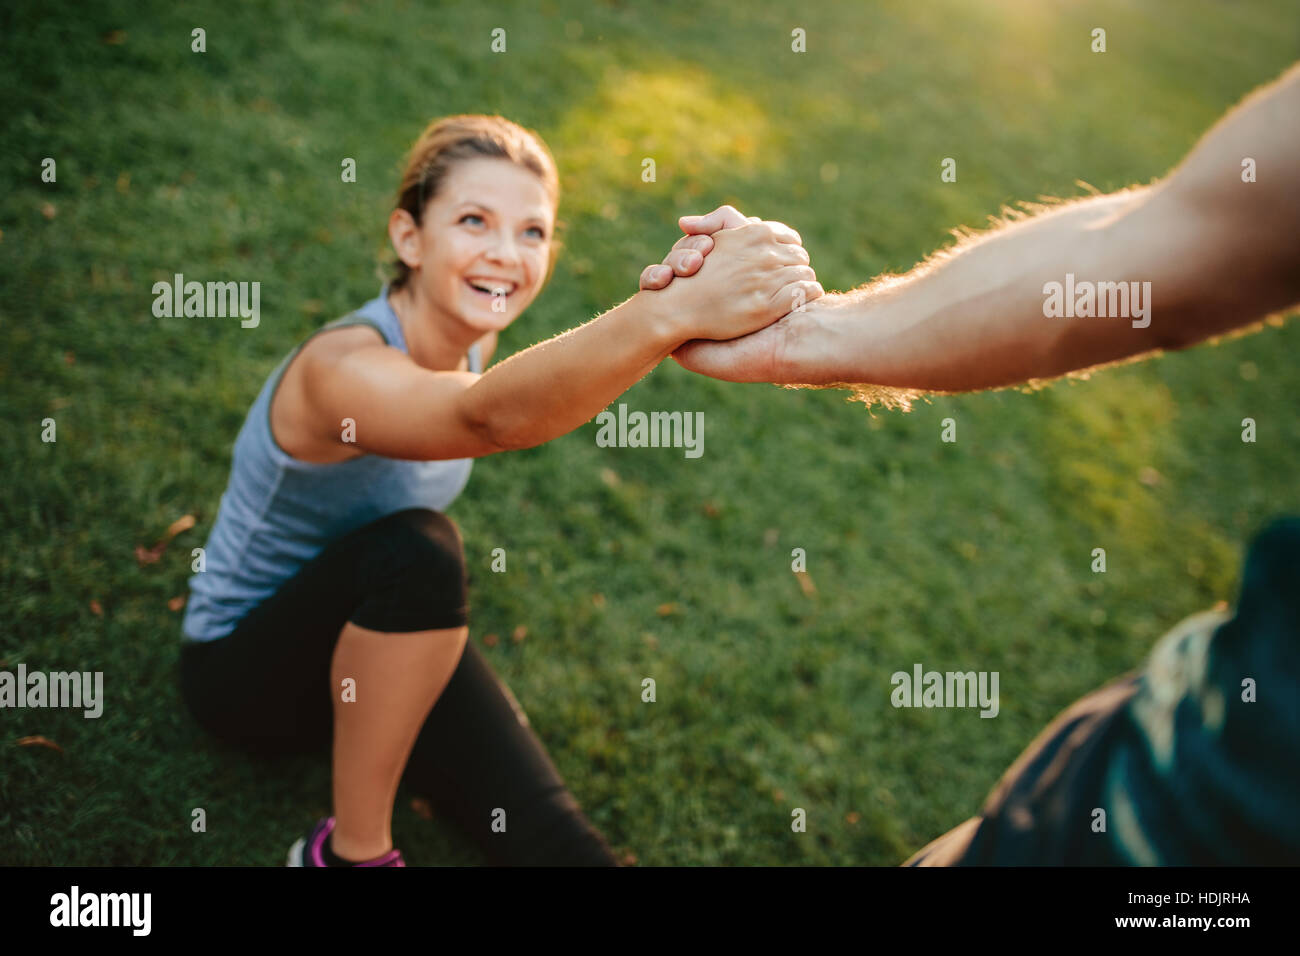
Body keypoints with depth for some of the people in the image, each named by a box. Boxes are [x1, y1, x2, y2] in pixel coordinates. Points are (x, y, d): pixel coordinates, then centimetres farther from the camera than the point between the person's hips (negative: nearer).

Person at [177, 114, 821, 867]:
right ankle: (352, 851, -19)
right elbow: (492, 417, -50)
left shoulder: (467, 340, -8)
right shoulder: (342, 368, -31)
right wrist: (677, 311, -66)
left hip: (381, 647, 5)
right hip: (244, 663, -4)